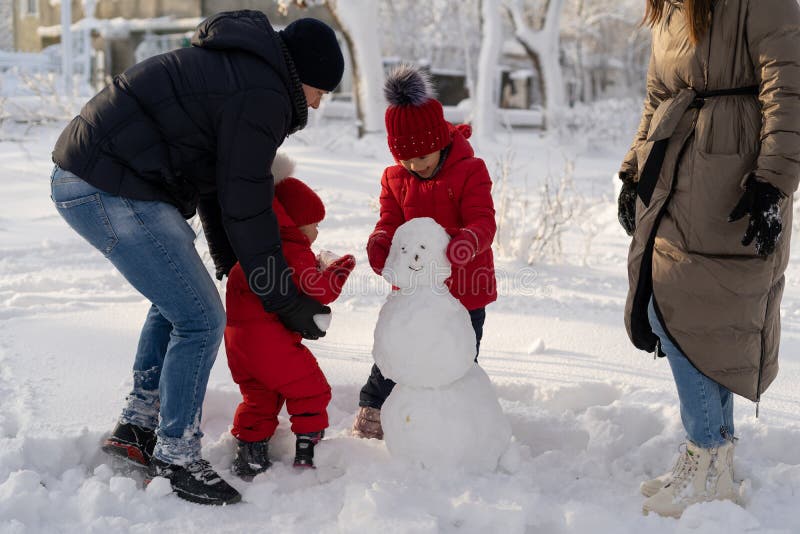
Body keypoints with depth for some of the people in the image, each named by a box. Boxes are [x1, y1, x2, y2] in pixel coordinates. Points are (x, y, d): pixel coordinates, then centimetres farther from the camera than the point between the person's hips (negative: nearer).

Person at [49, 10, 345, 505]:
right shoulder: (260, 94, -14)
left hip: (84, 178, 11)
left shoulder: (239, 69, 19)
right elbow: (245, 205, -13)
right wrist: (286, 298, -4)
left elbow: (215, 177, 25)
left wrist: (229, 261, 28)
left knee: (176, 298, 23)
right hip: (112, 191, -11)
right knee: (200, 320, -7)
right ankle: (175, 458, 6)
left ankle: (137, 426, 30)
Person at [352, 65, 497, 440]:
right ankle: (371, 412, 28)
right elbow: (390, 222, -1)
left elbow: (483, 222, -21)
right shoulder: (395, 179, 0)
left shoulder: (470, 171, -13)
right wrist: (380, 245, -25)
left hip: (464, 289, -3)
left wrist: (464, 244, -43)